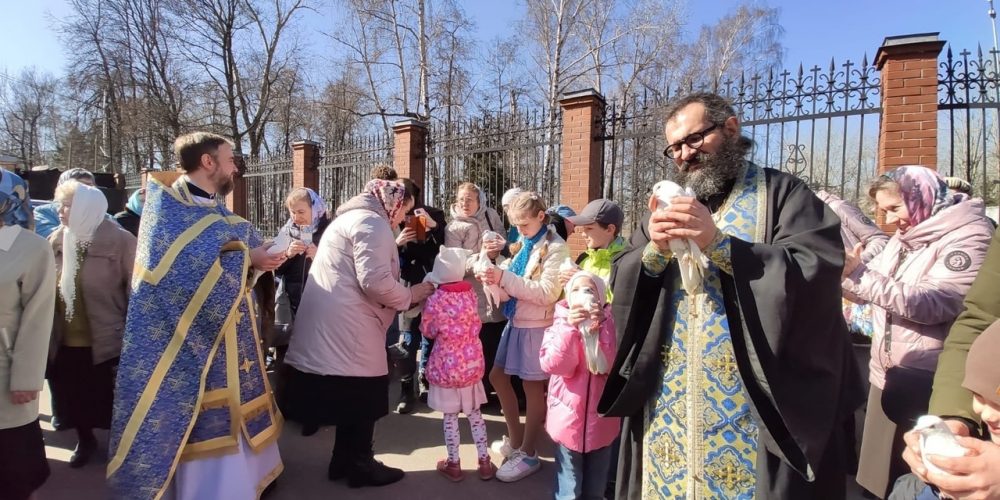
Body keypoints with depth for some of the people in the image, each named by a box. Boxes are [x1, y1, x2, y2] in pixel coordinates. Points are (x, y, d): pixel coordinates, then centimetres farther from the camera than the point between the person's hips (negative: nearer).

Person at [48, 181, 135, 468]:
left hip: (106, 342, -5)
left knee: (110, 401, 9)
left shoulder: (120, 241, -13)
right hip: (64, 342, 6)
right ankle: (85, 439, 43)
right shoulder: (56, 241, 4)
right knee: (70, 397, 19)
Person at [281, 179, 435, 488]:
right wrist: (411, 295, -6)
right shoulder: (372, 222, -11)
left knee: (350, 395, 19)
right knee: (362, 397, 4)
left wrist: (403, 296, 17)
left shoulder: (351, 218, 22)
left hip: (334, 324, 10)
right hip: (347, 326, -10)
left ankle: (344, 461, 31)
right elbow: (374, 282, -22)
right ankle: (360, 466, 19)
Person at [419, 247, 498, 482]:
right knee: (475, 413, 16)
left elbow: (428, 331, -2)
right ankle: (485, 462, 24)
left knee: (450, 417, 11)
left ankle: (453, 465, 24)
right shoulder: (470, 292, -4)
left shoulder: (435, 299, -15)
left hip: (447, 365, -3)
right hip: (472, 363, 3)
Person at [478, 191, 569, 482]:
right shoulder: (523, 245, 9)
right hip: (516, 321, 8)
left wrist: (504, 278, -27)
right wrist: (494, 277, -13)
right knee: (497, 376, 15)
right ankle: (515, 439, 33)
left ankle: (529, 455, 20)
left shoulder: (555, 248, -13)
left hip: (537, 326, -8)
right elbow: (511, 287, 9)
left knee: (532, 388, 3)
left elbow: (547, 293, -22)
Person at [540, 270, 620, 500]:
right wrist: (570, 328, -26)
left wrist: (602, 330, -23)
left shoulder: (611, 324, -3)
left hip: (602, 420, 1)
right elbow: (553, 365, -18)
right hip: (568, 419, -1)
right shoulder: (560, 324, -5)